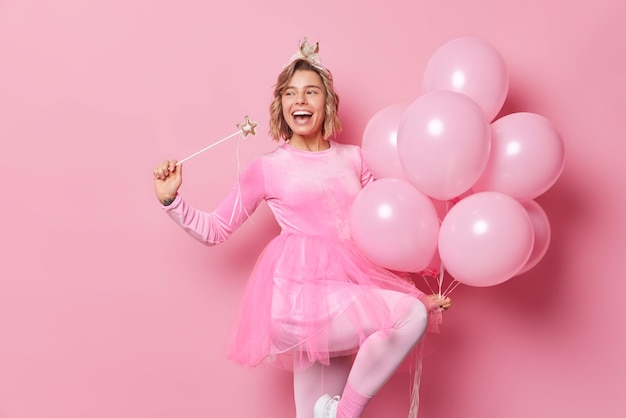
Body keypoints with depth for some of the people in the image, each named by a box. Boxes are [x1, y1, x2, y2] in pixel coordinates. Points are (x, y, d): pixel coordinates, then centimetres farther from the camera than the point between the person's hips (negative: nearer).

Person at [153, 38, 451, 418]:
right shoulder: (267, 168, 3)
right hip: (298, 294, -4)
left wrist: (423, 289, 11)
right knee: (410, 315, -22)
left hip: (351, 288, 4)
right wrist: (171, 200, -7)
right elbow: (215, 230, 7)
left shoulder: (353, 158, 12)